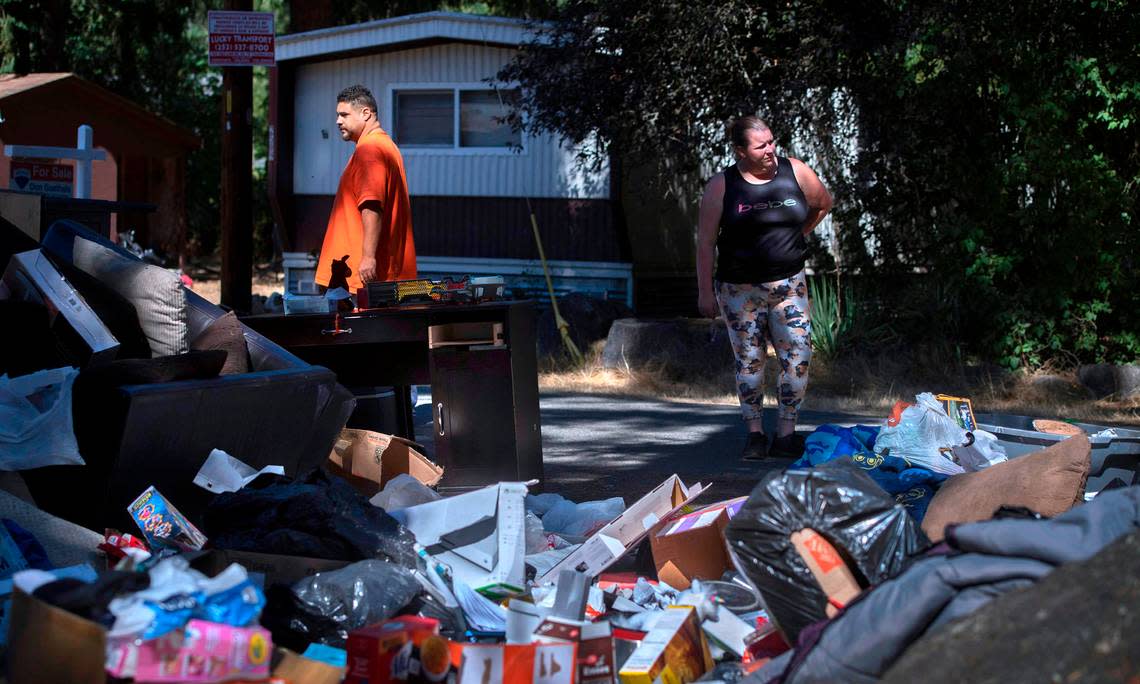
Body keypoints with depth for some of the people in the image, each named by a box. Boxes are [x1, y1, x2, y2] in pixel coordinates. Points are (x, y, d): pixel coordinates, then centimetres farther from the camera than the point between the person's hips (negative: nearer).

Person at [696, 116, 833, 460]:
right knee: (749, 360, 4)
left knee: (798, 356, -7)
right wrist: (705, 290, -3)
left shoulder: (795, 172, -1)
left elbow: (823, 204, 19)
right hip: (740, 288, -1)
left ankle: (785, 435, 2)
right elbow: (705, 241, -2)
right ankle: (754, 434, 14)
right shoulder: (721, 186, -6)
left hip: (788, 283, 1)